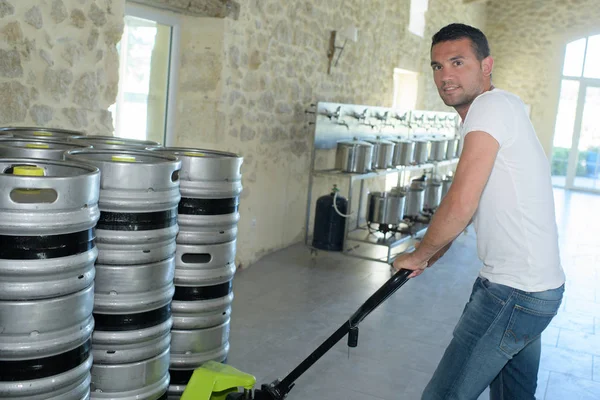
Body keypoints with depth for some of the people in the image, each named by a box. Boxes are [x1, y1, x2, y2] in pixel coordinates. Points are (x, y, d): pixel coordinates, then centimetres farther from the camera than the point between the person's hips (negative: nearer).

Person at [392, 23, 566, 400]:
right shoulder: (507, 109, 16)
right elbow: (472, 204, 23)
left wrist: (419, 255, -8)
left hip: (512, 293, -11)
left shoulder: (492, 105, -16)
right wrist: (432, 254, 25)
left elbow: (461, 205, -24)